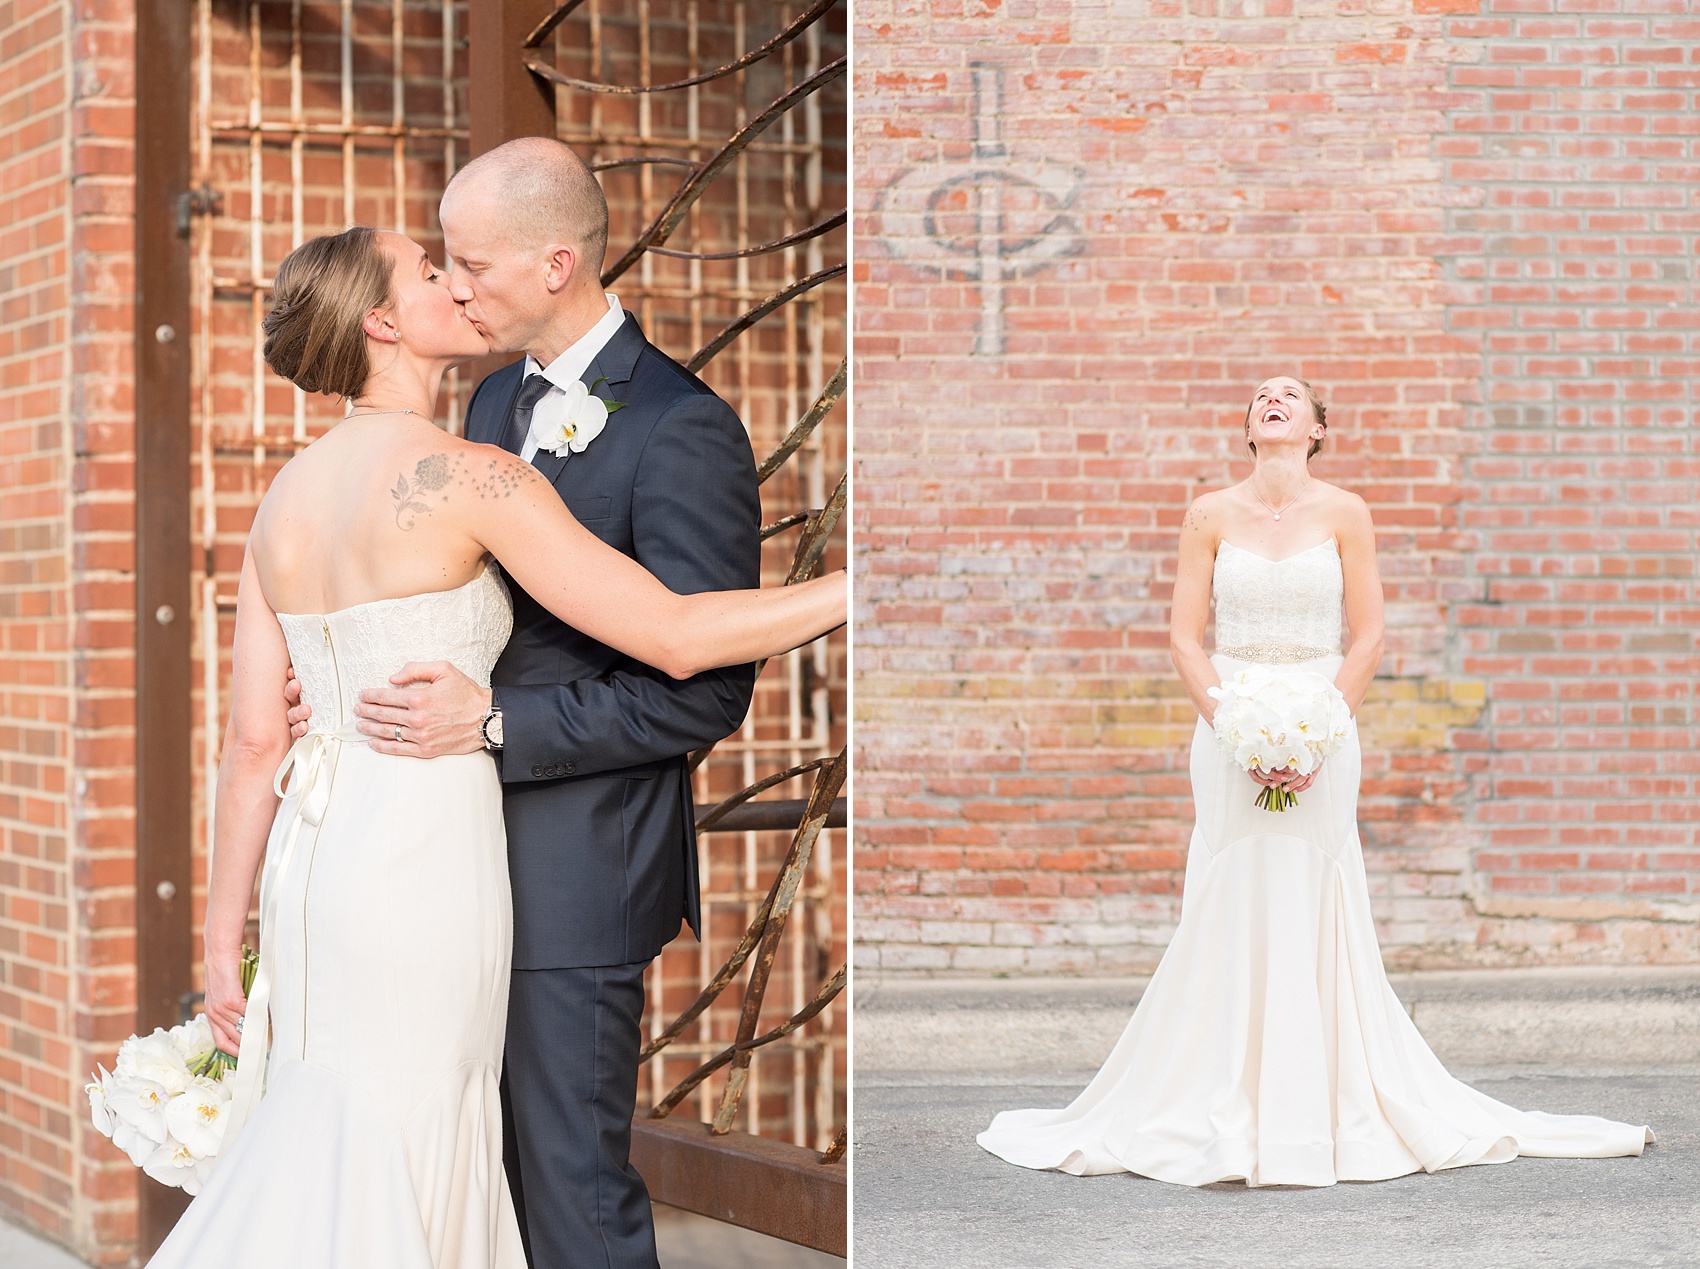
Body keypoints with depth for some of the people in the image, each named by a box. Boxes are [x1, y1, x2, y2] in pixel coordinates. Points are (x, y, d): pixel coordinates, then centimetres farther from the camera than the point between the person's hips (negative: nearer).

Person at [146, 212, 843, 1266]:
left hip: (312, 854, 7)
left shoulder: (286, 496, 9)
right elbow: (675, 637, -15)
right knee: (385, 1179, 3)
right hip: (426, 853, -7)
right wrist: (861, 588, -9)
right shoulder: (468, 477, -11)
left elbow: (255, 741, 8)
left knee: (324, 1163, 15)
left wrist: (223, 947, 12)